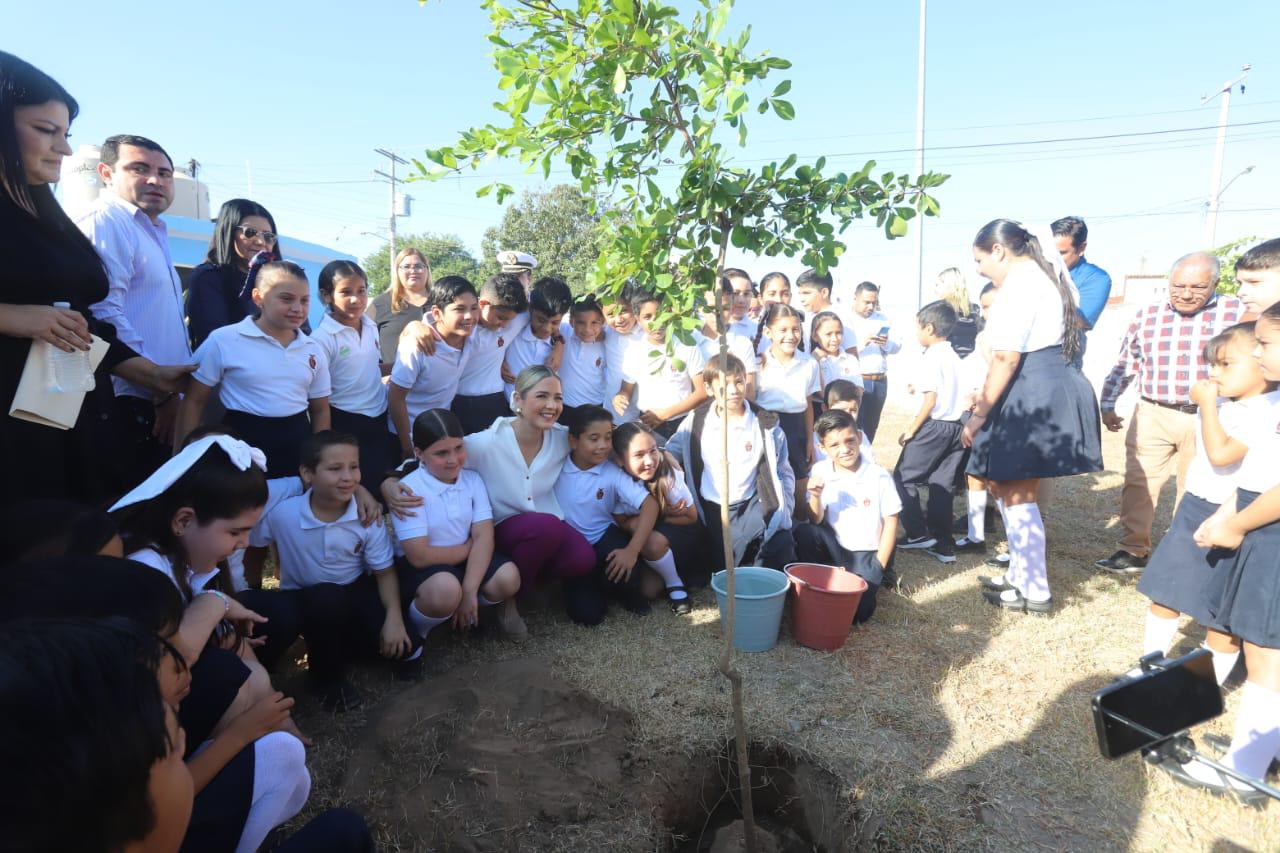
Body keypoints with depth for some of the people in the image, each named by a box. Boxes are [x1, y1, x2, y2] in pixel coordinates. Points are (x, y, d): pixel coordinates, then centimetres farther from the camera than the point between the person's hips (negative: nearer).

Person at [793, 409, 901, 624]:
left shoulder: (879, 476, -15)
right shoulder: (820, 471, -9)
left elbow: (891, 522, -6)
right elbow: (817, 521, -8)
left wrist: (878, 566, -8)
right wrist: (816, 496, -28)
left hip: (866, 553, -2)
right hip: (834, 547, 2)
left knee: (855, 610, -20)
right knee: (804, 532, -29)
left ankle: (873, 579, 13)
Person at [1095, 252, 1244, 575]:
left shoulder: (1238, 313, -5)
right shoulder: (1147, 315, 2)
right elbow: (1124, 365, 10)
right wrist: (1108, 405, 8)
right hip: (1153, 415, 2)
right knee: (1138, 483, 4)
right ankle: (1134, 550, 17)